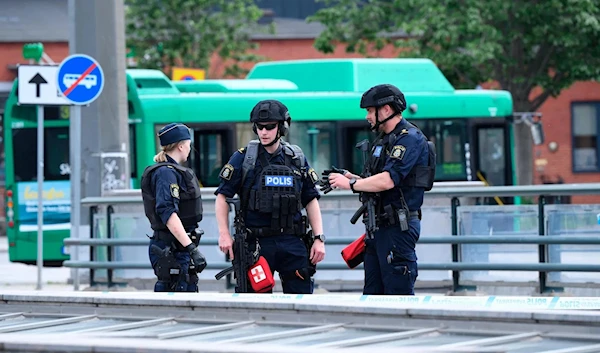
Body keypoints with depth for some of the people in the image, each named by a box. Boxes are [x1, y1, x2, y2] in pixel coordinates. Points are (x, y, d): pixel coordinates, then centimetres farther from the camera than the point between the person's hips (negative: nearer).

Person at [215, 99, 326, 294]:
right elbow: (222, 196, 3)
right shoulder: (244, 158, 3)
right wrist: (224, 234, -7)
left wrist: (319, 238, 5)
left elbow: (311, 201, 14)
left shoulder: (297, 159, 11)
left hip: (292, 242, 2)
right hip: (256, 242, -2)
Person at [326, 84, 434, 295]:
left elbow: (387, 181, -22)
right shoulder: (384, 139, 19)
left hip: (399, 228, -10)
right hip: (380, 226, 10)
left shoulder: (410, 139, -12)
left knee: (399, 294, -9)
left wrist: (350, 184, -11)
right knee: (372, 294, 9)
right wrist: (353, 178, 6)